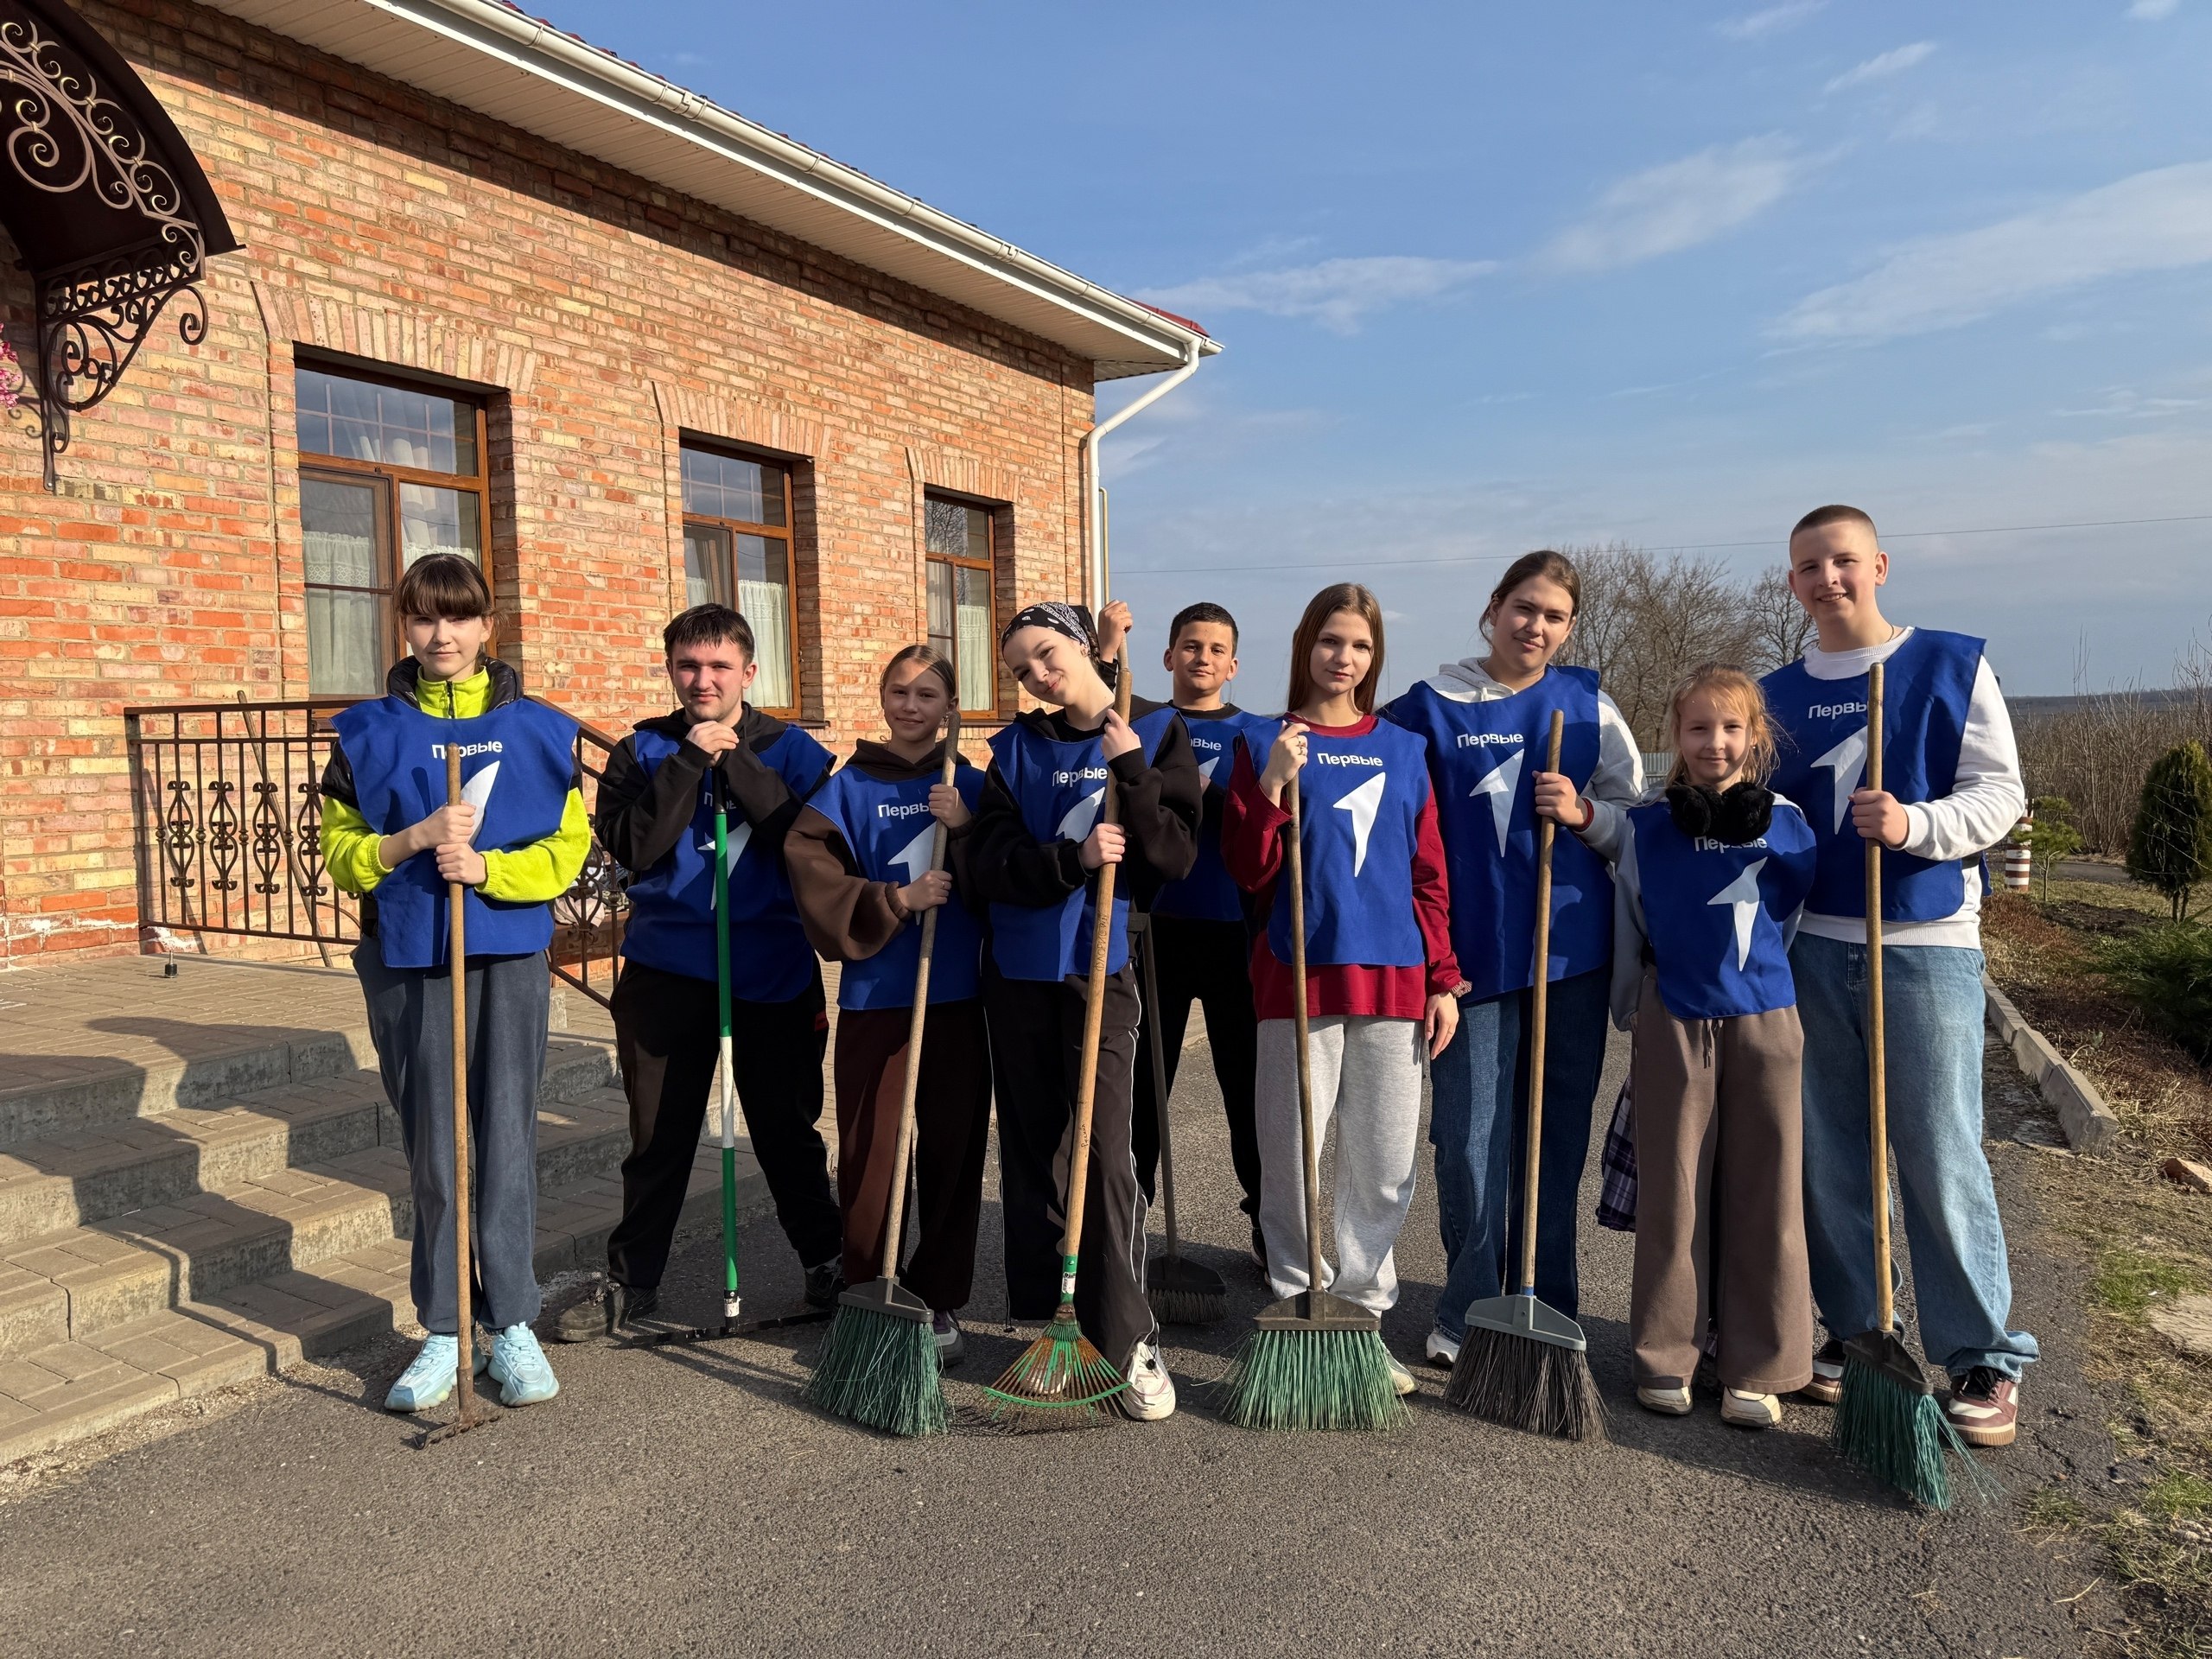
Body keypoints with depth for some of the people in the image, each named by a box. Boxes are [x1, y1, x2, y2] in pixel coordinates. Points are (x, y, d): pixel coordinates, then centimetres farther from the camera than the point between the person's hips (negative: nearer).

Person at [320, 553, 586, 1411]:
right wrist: (413, 840, -13)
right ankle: (444, 1332, 18)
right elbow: (340, 850, 5)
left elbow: (568, 848, 0)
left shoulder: (537, 729, 3)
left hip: (509, 959, -1)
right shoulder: (368, 732, 6)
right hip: (407, 961, 1)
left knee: (506, 1140, 1)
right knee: (431, 1151, 6)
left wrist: (486, 867, -15)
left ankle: (513, 1325, 12)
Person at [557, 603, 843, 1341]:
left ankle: (828, 1263, 29)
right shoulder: (643, 749, 5)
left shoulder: (792, 749, 2)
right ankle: (631, 1282, 27)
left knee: (787, 1129, 10)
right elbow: (629, 846, -10)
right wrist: (691, 761, -15)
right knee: (657, 1137, 11)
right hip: (667, 969, 1)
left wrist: (734, 762, -16)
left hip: (774, 970, -1)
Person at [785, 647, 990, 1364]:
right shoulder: (850, 787, 3)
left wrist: (967, 829, -14)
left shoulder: (971, 787, 7)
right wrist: (896, 900, -18)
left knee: (951, 1155, 7)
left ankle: (940, 1302, 21)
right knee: (870, 1157, 3)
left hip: (957, 997, 1)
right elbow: (815, 881, -8)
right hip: (874, 999, -1)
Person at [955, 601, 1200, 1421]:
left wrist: (1131, 771, -17)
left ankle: (1128, 1342, 2)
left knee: (1104, 1150, -9)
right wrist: (1072, 857, -18)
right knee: (1029, 1147, 10)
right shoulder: (1017, 748, 7)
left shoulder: (1155, 732, 0)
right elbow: (979, 862, -5)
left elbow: (1176, 856, -8)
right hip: (1018, 969, 4)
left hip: (1102, 967, -3)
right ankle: (1037, 1321, 25)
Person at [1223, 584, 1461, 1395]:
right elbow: (1248, 872, -3)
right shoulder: (1266, 745, 3)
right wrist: (1274, 786, -17)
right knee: (1293, 1157, 3)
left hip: (1393, 979, 3)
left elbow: (1429, 875, 11)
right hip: (1298, 976, -3)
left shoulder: (1404, 750, 11)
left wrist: (1442, 980, 6)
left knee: (1386, 1165, 8)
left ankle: (1362, 1313, 22)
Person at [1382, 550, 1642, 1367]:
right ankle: (1468, 1314, 12)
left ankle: (1548, 1307, 23)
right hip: (1475, 950, -2)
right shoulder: (1432, 705, 2)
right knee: (1470, 1134, -1)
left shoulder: (1589, 705, 7)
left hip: (1573, 947, 2)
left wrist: (1585, 814, -11)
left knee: (1560, 1131, 9)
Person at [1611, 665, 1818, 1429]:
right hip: (1674, 1025, -1)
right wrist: (1634, 1021, 13)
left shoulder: (1787, 823, 3)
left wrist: (1780, 997, 13)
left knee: (1764, 1197, 5)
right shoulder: (1647, 827, 1)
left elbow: (1801, 922, 13)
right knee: (1672, 1195, 6)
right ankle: (1666, 1357, 18)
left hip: (1764, 1022, 1)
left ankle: (1758, 1367, 18)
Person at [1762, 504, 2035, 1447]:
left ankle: (1983, 1357, 12)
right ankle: (1854, 1332, 23)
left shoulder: (1952, 665, 1)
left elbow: (2000, 792, -3)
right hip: (1812, 950, 4)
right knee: (1831, 1156, 9)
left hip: (1926, 946, -3)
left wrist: (1915, 824, -22)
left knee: (1939, 1156, -2)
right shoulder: (1778, 695, 11)